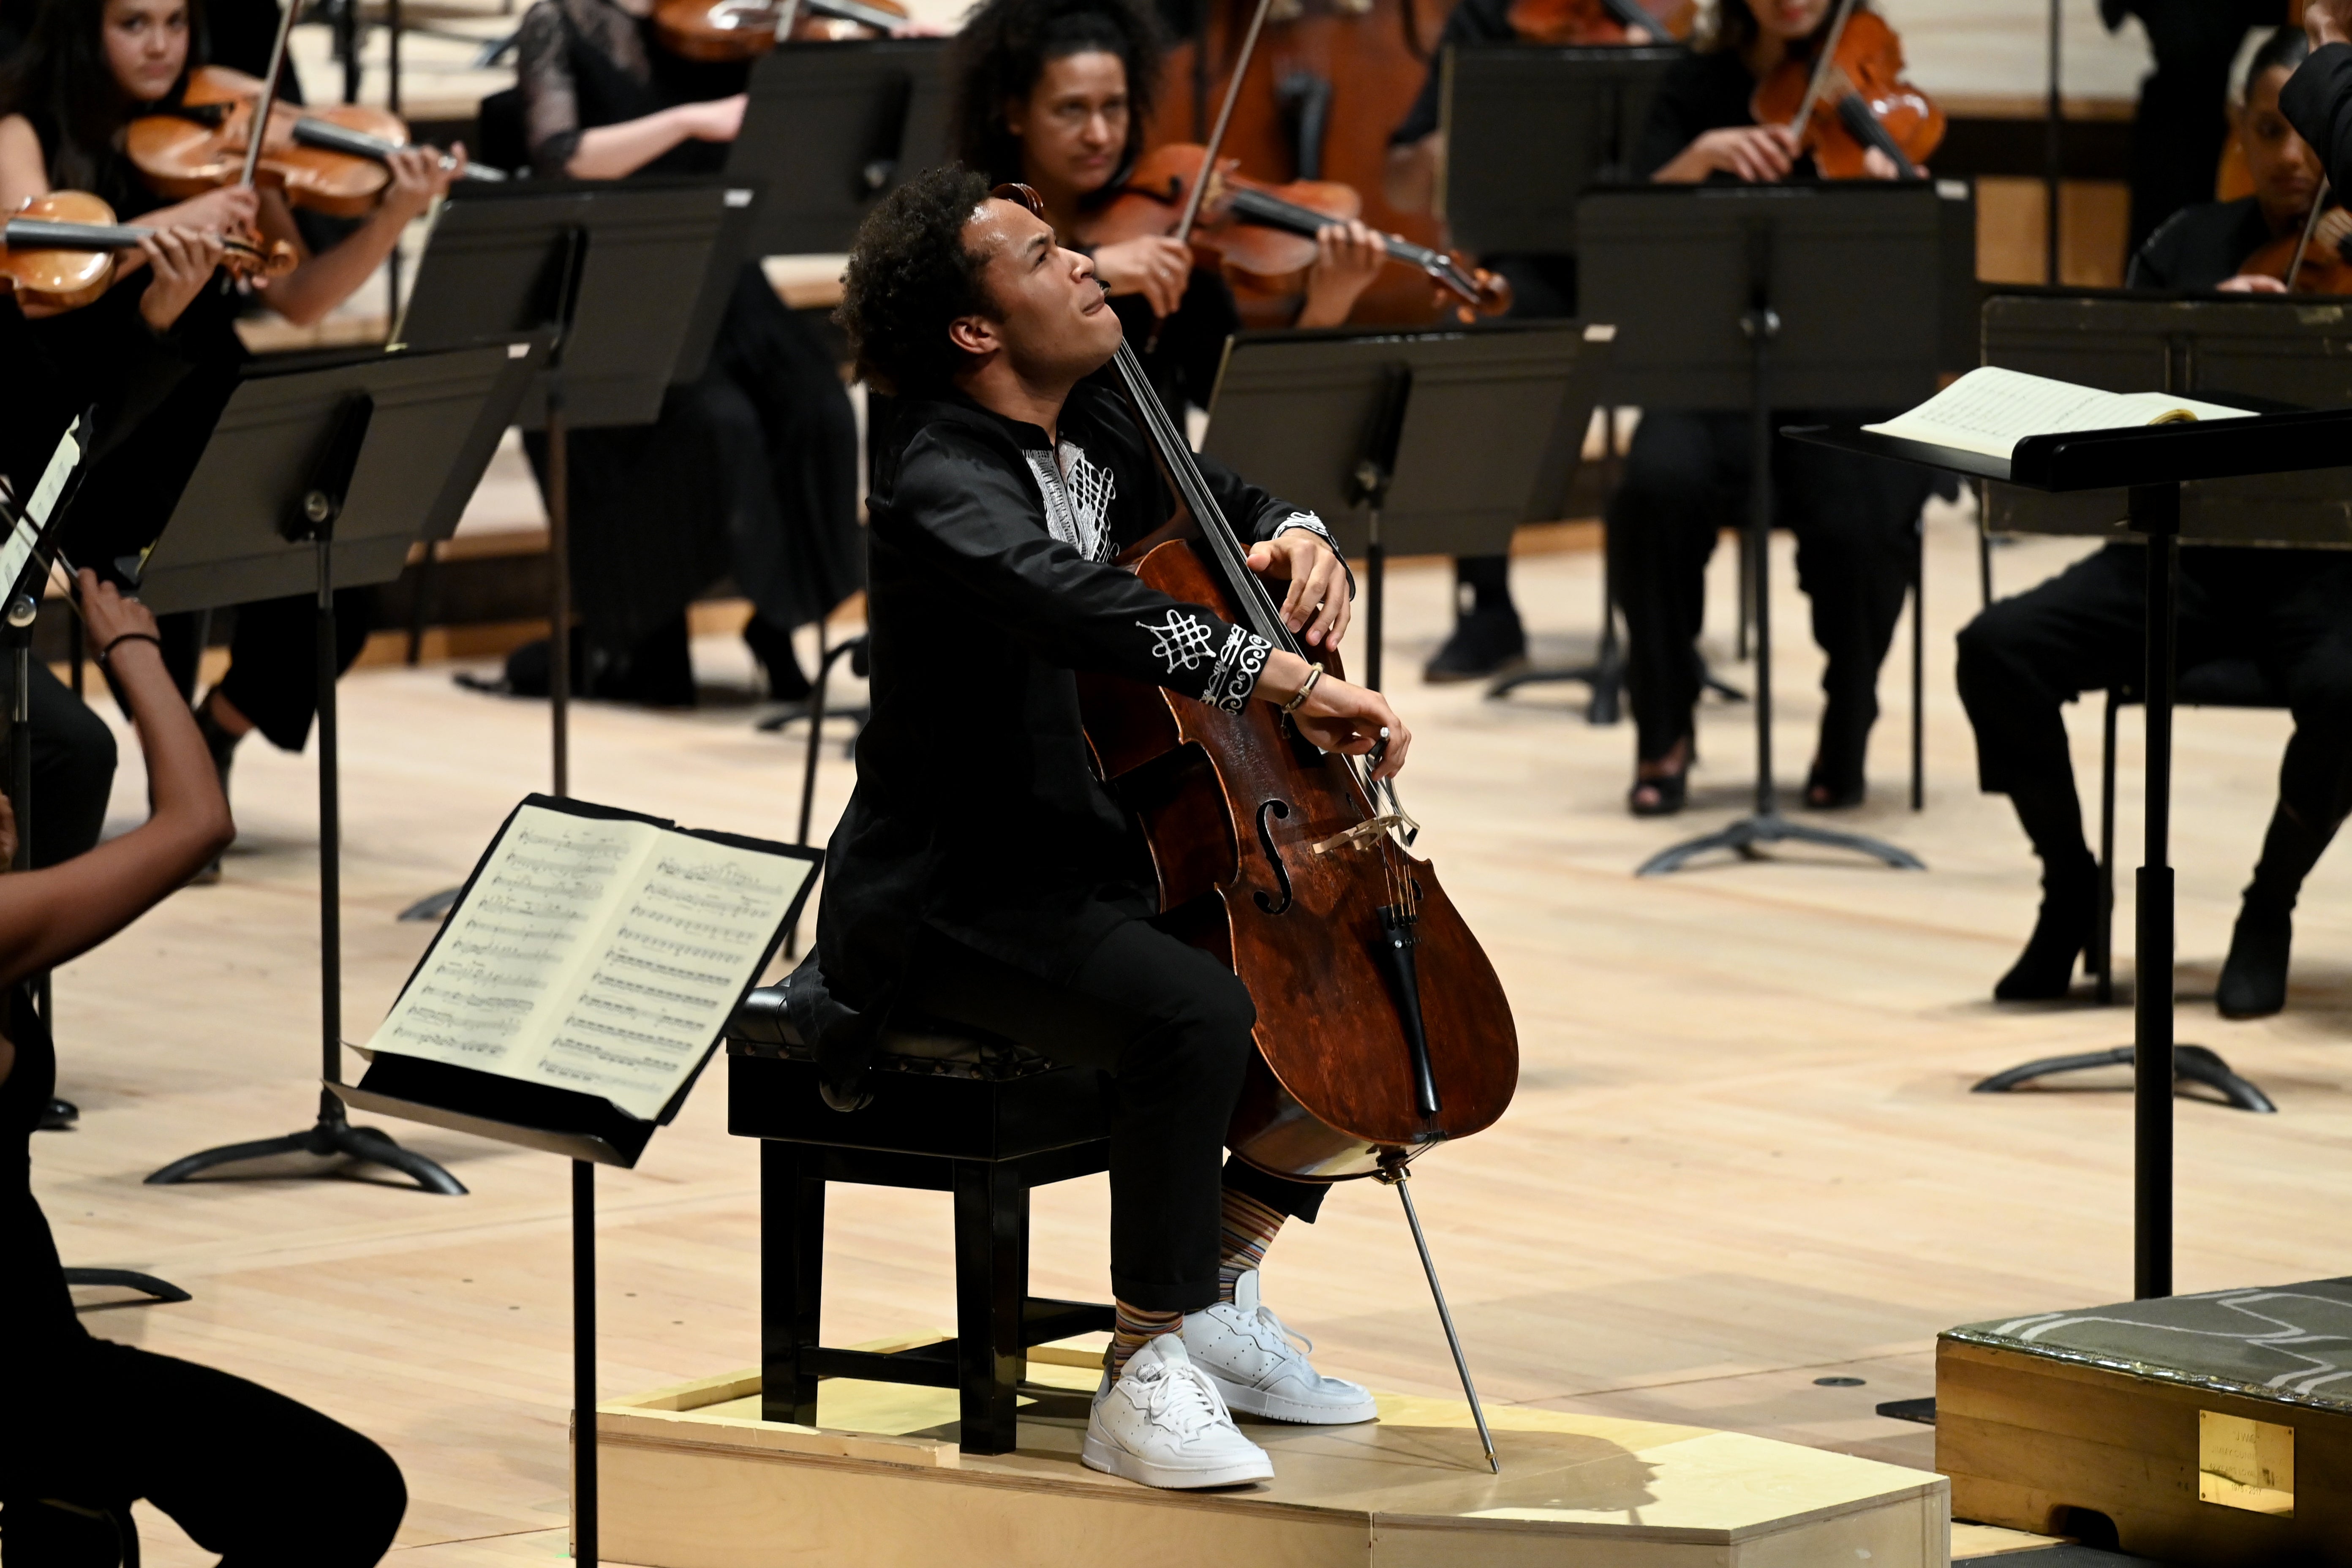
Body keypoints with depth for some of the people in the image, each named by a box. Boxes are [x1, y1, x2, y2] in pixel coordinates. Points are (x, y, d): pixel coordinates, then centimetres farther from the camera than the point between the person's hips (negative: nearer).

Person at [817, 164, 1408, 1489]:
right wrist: (1288, 681, -47)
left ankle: (1220, 1293, 16)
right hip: (961, 901, -10)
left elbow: (1230, 504, 25)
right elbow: (1083, 609, -39)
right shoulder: (944, 490, -20)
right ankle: (1146, 1378, -21)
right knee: (1199, 1012, -33)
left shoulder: (1093, 434, 8)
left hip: (1098, 867, 10)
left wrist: (1298, 541, 0)